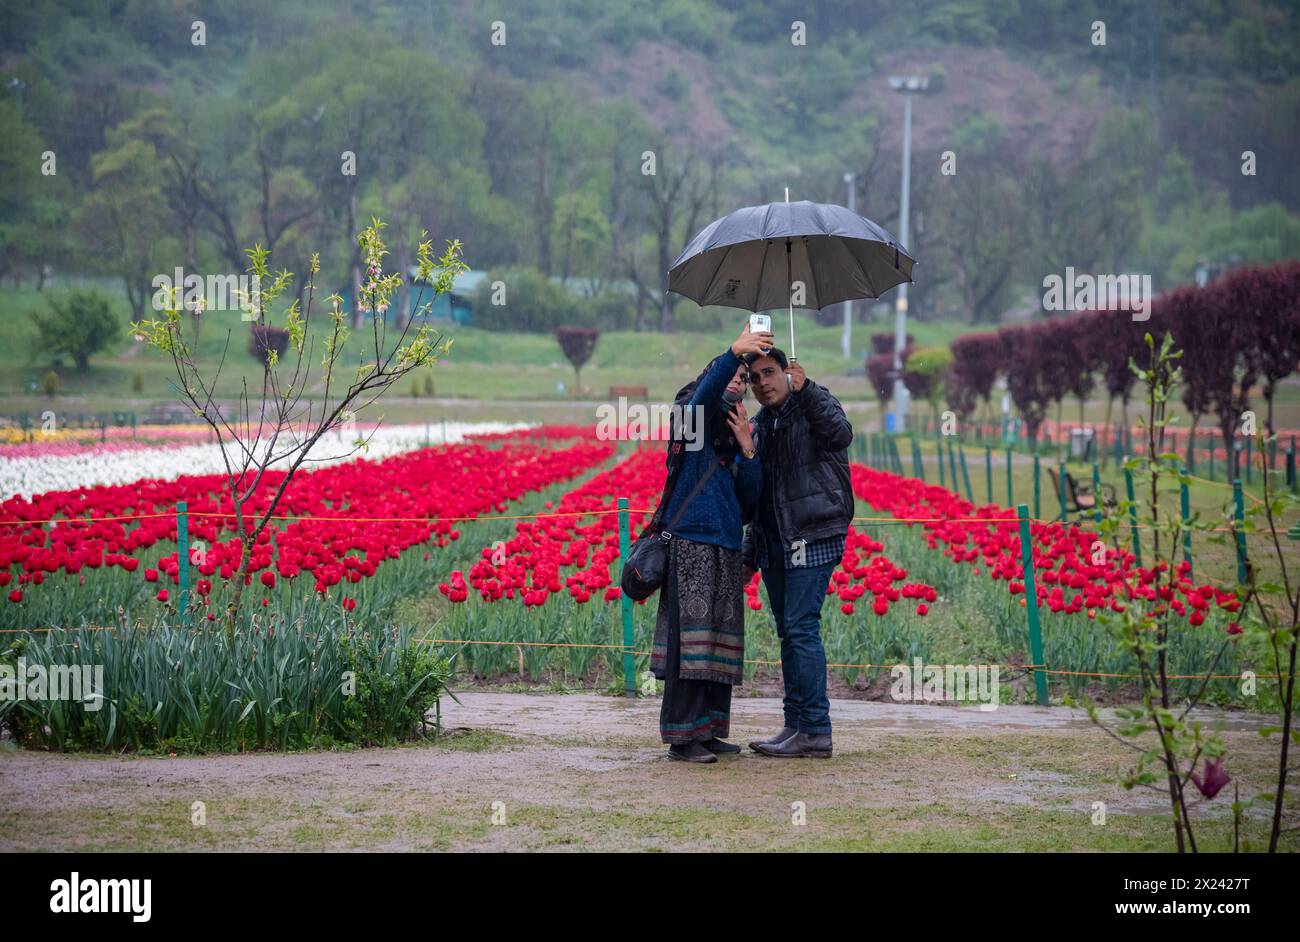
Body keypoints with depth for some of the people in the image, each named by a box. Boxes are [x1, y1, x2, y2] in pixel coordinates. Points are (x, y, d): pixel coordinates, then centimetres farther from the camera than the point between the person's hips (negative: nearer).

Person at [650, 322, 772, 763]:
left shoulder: (736, 431, 20)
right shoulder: (694, 416, 2)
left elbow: (751, 496, 13)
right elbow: (707, 388, -23)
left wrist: (747, 450, -2)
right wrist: (735, 351, -37)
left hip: (725, 545, 7)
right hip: (692, 541, -7)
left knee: (719, 637, 8)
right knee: (691, 634, -10)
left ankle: (709, 730, 14)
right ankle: (682, 735, -9)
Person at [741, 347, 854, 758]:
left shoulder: (815, 405, -3)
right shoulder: (760, 425, 19)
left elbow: (841, 433, -27)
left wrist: (805, 390, -36)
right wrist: (750, 554, 21)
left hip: (812, 539, -8)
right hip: (775, 545, 8)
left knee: (801, 628, -13)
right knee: (789, 633, 9)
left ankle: (815, 731, -12)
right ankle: (795, 725, 13)